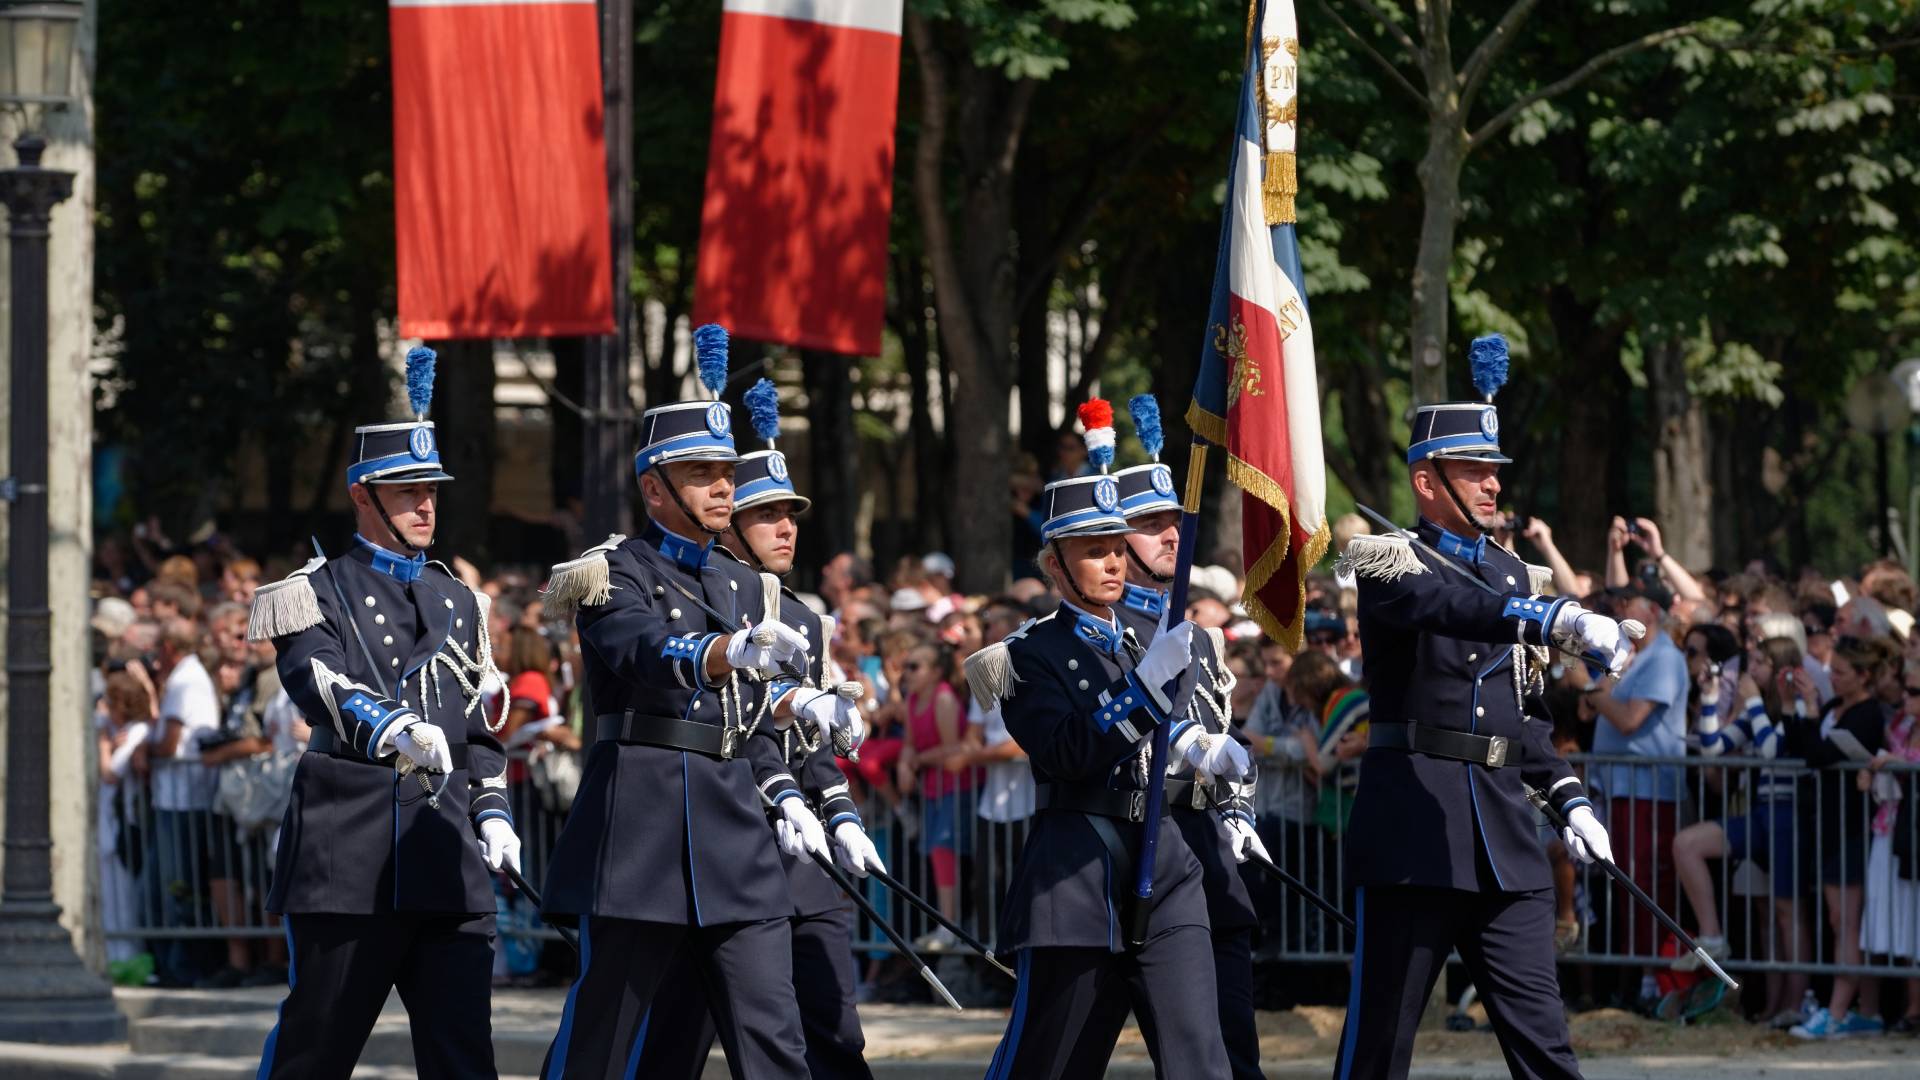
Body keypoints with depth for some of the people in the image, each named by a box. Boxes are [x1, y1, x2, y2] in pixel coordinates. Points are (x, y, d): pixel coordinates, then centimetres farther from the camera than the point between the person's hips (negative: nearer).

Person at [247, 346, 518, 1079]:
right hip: (350, 848, -5)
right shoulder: (317, 593, 0)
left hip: (446, 850, 5)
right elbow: (320, 683, -19)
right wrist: (399, 730, -37)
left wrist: (492, 810, 10)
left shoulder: (458, 601, 19)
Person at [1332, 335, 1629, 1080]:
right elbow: (1444, 605, -27)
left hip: (1504, 834, 6)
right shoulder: (1388, 562, -4)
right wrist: (1561, 620, -41)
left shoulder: (1514, 575, 17)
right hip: (1412, 822, -6)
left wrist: (1568, 798, 12)